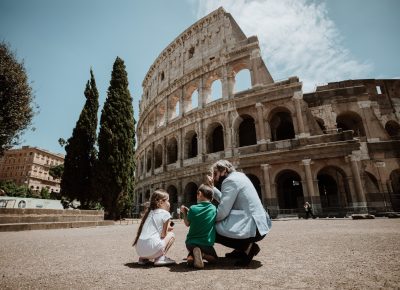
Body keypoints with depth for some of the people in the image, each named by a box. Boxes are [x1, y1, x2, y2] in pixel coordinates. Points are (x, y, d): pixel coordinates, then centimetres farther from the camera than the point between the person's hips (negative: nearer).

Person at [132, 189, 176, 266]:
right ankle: (160, 258, 2)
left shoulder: (149, 212, 18)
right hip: (152, 248, -7)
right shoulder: (165, 213, -2)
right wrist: (168, 228, 19)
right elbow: (163, 234, -2)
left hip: (139, 249, 7)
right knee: (171, 234, 14)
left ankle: (143, 258, 19)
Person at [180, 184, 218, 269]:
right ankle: (203, 254, -7)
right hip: (206, 244, 1)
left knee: (191, 248, 33)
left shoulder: (193, 208, -11)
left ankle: (191, 255, -4)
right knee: (214, 258, 27)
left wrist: (184, 213, 19)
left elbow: (187, 224, 4)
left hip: (191, 243, 0)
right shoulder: (213, 208, -5)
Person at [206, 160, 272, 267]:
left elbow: (222, 212, -21)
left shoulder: (230, 180, -15)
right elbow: (226, 200, 16)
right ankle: (241, 249, 19)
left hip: (252, 227, -10)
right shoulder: (238, 176, 14)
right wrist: (212, 187, 15)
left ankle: (248, 247, -4)